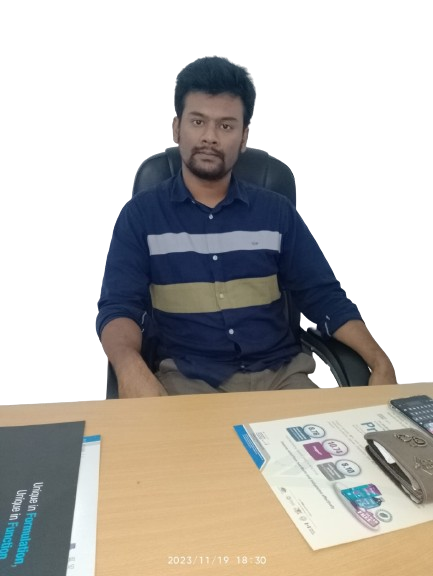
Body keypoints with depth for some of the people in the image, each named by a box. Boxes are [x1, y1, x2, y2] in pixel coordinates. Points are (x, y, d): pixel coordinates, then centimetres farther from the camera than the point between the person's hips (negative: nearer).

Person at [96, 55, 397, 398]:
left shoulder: (277, 211, 8)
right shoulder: (141, 215, 3)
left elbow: (326, 298, 7)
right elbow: (119, 307, -6)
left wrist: (379, 361, -9)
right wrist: (130, 365, -29)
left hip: (280, 373, 2)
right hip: (188, 378, -1)